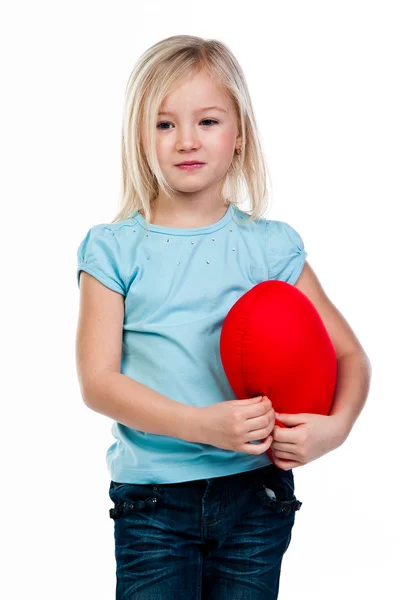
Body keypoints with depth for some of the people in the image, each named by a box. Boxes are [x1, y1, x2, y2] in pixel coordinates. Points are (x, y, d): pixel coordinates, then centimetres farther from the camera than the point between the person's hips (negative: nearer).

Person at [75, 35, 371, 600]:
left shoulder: (271, 245, 1)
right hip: (152, 497, -1)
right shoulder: (114, 249, -2)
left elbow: (349, 353, 4)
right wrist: (202, 425, -21)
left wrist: (335, 426, -16)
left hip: (256, 491, 2)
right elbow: (97, 380, -8)